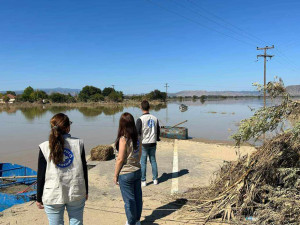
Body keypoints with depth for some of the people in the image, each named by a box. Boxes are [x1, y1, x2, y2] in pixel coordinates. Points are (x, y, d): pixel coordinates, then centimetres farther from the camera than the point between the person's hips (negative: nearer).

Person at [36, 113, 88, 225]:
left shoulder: (45, 147, -8)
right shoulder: (78, 143, -6)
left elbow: (41, 176, -3)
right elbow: (84, 170, 1)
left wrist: (39, 199, 9)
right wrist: (86, 191, 13)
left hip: (53, 196, 0)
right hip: (76, 194, 1)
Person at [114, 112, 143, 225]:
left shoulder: (123, 139, -20)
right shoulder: (137, 138, -1)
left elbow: (120, 159, -18)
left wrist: (115, 175, -7)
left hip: (126, 174, -7)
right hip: (137, 171, 7)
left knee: (129, 200, 9)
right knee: (137, 197, 18)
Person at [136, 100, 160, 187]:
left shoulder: (140, 119, -14)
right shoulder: (155, 118, 2)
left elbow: (137, 132, -14)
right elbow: (158, 131, 10)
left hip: (143, 144, -4)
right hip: (153, 143, 5)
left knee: (143, 162, 5)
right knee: (153, 161, 14)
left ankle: (143, 181, 11)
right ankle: (155, 179, 21)